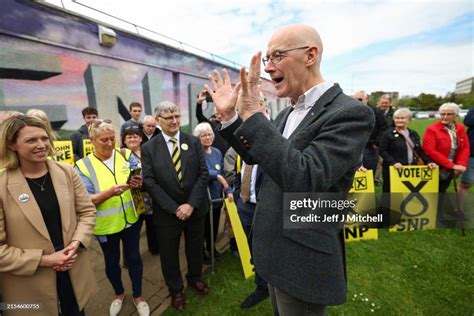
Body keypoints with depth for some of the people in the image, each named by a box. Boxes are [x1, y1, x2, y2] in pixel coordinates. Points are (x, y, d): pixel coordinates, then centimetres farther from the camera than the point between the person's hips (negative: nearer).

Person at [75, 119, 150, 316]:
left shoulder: (126, 155, -6)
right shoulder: (83, 166, -10)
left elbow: (140, 182, -3)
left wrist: (138, 183, -27)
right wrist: (110, 192, -31)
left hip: (130, 218, 1)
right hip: (105, 224, -1)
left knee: (134, 258, 16)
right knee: (111, 262, 20)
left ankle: (138, 296, 40)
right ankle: (119, 294, 48)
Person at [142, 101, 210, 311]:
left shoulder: (194, 142, -3)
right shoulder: (149, 148, -6)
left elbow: (203, 174, -6)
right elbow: (149, 182, -11)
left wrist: (191, 204, -15)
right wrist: (174, 208, -15)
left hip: (195, 208, 2)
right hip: (167, 212, -1)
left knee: (195, 248, 21)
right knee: (169, 253, 16)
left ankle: (194, 278, 49)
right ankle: (175, 289, 42)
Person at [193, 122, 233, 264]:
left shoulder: (217, 152, 3)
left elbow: (223, 174, 5)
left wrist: (228, 191, -4)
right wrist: (217, 176, -31)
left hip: (216, 196, 6)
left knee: (214, 225, 21)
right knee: (203, 226, 13)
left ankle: (211, 247, 45)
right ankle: (201, 251, 37)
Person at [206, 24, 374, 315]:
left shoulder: (350, 113, -20)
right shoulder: (290, 112, 5)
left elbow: (304, 179, -33)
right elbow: (255, 155, 12)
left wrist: (253, 115, -31)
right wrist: (229, 116, 0)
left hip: (303, 258, -7)